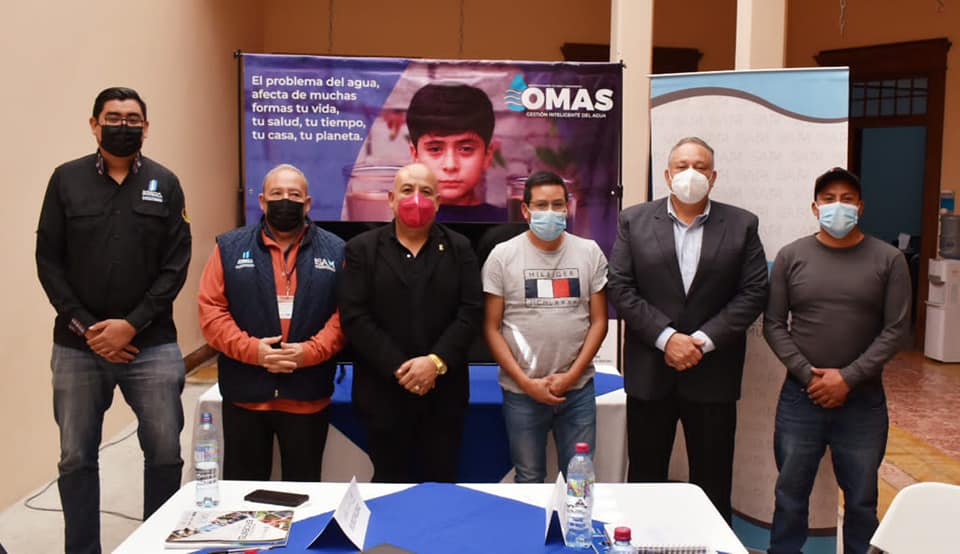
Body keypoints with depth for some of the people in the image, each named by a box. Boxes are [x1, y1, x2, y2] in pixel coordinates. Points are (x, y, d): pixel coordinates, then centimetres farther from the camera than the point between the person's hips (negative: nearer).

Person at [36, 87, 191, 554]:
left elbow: (175, 266, -2)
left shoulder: (165, 184, 4)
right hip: (78, 346, 1)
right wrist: (85, 327, -8)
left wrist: (131, 325, -10)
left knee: (165, 453, 3)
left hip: (151, 345, 0)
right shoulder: (66, 179, 4)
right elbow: (49, 262, 1)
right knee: (76, 458, 10)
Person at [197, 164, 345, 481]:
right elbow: (210, 310, -2)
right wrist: (252, 350, -15)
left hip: (308, 396, 0)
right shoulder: (230, 247, 4)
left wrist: (311, 351, -16)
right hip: (244, 395, 0)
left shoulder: (335, 251, 3)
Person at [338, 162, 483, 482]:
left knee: (442, 483, 9)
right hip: (384, 391, -1)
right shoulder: (362, 249, 3)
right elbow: (354, 318, -6)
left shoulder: (459, 249, 7)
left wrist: (436, 362, -15)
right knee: (390, 485, 10)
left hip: (444, 392, 1)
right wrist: (398, 369, -14)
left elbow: (471, 312, -2)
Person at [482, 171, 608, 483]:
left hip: (578, 389, 1)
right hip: (521, 391, -1)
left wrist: (570, 377, -7)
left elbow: (598, 321, 3)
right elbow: (491, 328, -2)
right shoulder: (502, 256, -3)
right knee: (529, 480, 12)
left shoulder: (589, 253, 2)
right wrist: (526, 383, -9)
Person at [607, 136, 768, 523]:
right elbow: (621, 289, -3)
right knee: (645, 479, 10)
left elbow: (753, 292, -2)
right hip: (649, 372, 0)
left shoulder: (742, 225, 4)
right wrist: (666, 337, -12)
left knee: (713, 484, 8)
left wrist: (703, 340, -12)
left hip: (713, 373, 0)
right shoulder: (633, 221, 3)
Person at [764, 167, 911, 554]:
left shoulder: (888, 260, 0)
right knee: (790, 496, 9)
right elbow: (774, 325, 0)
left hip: (863, 401, 0)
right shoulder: (791, 256, 2)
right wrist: (808, 375, -11)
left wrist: (848, 378, -12)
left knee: (862, 501, 12)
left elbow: (897, 329, -4)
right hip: (800, 396, 0)